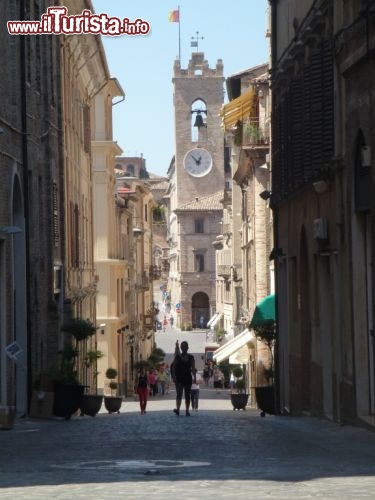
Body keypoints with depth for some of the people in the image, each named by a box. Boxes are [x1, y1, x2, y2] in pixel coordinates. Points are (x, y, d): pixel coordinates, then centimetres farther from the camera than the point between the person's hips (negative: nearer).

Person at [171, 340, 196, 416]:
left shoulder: (191, 358, 4)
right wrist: (173, 376, -11)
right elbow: (173, 367, 0)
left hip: (188, 378, 2)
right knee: (179, 394, -16)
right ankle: (177, 409, -30)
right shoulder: (177, 357, 2)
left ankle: (187, 411, 11)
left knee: (187, 395, 6)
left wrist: (194, 378, -7)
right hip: (179, 379, -2)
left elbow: (193, 368, 2)